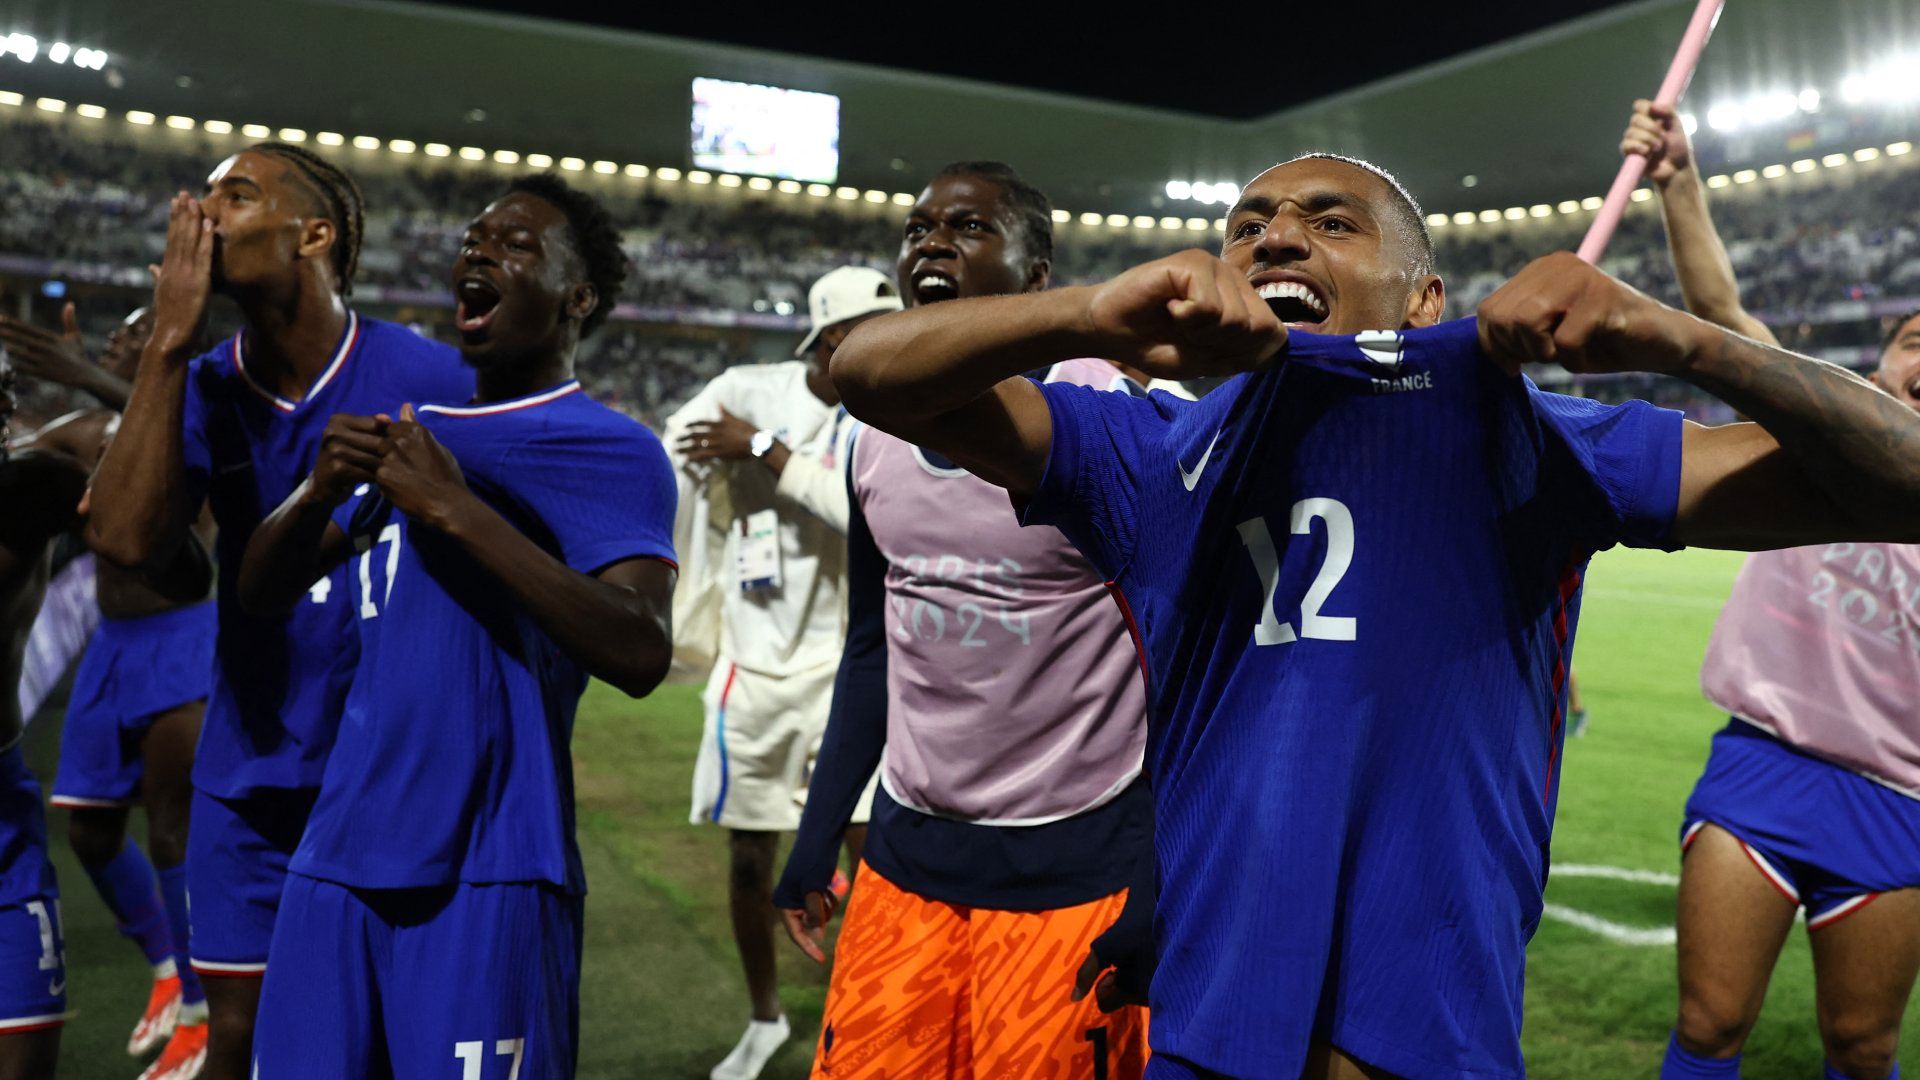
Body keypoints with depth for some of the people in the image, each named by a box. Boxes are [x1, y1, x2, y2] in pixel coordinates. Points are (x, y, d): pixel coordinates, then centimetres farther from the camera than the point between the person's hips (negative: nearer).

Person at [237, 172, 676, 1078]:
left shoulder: (613, 451, -6)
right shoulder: (412, 427, 16)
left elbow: (639, 655, -20)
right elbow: (261, 591, 16)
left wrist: (457, 509, -21)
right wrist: (322, 490, -5)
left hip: (488, 869, -6)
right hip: (340, 852, 6)